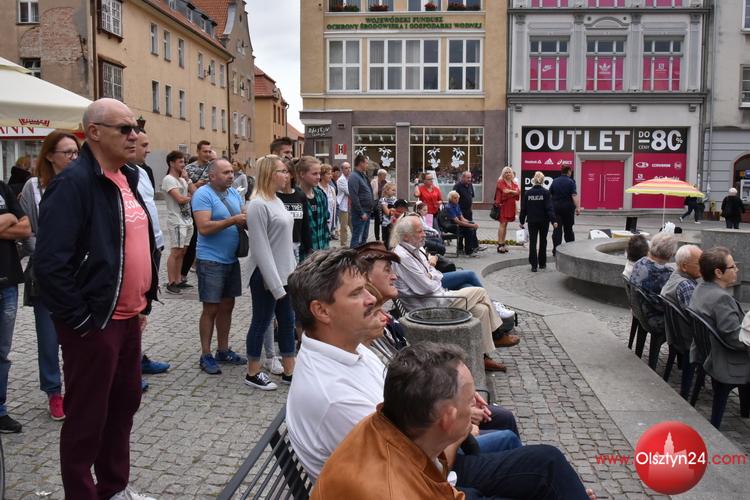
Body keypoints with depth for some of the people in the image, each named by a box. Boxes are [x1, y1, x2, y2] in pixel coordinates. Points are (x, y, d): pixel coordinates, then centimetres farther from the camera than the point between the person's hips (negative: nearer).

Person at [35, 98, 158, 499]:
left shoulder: (128, 178, 10)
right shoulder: (73, 182, -17)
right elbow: (50, 262, -23)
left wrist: (143, 301, 14)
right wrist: (81, 319, -17)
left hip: (128, 318, 9)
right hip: (94, 323, -8)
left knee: (124, 404, 19)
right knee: (86, 418, 6)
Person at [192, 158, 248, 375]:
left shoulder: (234, 193, 9)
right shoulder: (203, 194, -13)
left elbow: (245, 218, 11)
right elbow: (204, 228, -22)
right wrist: (232, 220, -24)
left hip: (232, 259, 7)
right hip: (211, 261, -7)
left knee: (227, 306, 14)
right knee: (211, 309, 0)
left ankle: (223, 350, 26)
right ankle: (206, 356, 12)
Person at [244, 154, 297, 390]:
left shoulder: (277, 201, 10)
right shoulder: (258, 205, -17)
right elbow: (260, 248, -20)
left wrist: (293, 271, 13)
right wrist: (275, 283, -21)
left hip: (285, 273, 9)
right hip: (266, 276, -9)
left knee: (287, 322, 13)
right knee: (261, 322, 4)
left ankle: (289, 371, 23)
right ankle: (253, 373, 20)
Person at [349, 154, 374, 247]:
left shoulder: (363, 176, 15)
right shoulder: (354, 177, -15)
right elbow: (354, 197, -21)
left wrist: (368, 211, 14)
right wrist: (361, 213, -20)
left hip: (366, 212, 10)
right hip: (359, 214, -10)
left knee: (364, 237, 16)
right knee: (357, 238, -6)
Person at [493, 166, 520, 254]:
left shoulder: (513, 183, 16)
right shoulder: (501, 182, -3)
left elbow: (518, 191, 2)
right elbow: (505, 191, -18)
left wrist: (509, 191, -13)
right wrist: (513, 192, -6)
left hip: (510, 206, 6)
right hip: (503, 205, -6)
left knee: (505, 224, 9)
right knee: (502, 224, -9)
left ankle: (503, 243, 12)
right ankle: (500, 244, -8)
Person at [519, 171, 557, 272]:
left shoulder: (527, 193, -3)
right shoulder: (545, 193, -10)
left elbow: (523, 209, 1)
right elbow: (549, 208, -13)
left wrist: (521, 221, 9)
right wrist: (553, 221, -11)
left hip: (532, 221, 1)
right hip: (544, 221, -1)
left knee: (532, 242, 4)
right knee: (543, 242, 14)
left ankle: (534, 265, -3)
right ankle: (542, 263, 22)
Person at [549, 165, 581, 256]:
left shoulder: (555, 181, 4)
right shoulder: (571, 182, -8)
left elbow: (549, 194, 8)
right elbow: (574, 196, -17)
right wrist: (578, 208, -18)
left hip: (556, 207, 2)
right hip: (568, 208, -2)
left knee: (557, 229, 0)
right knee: (568, 228, 11)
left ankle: (555, 250, -7)